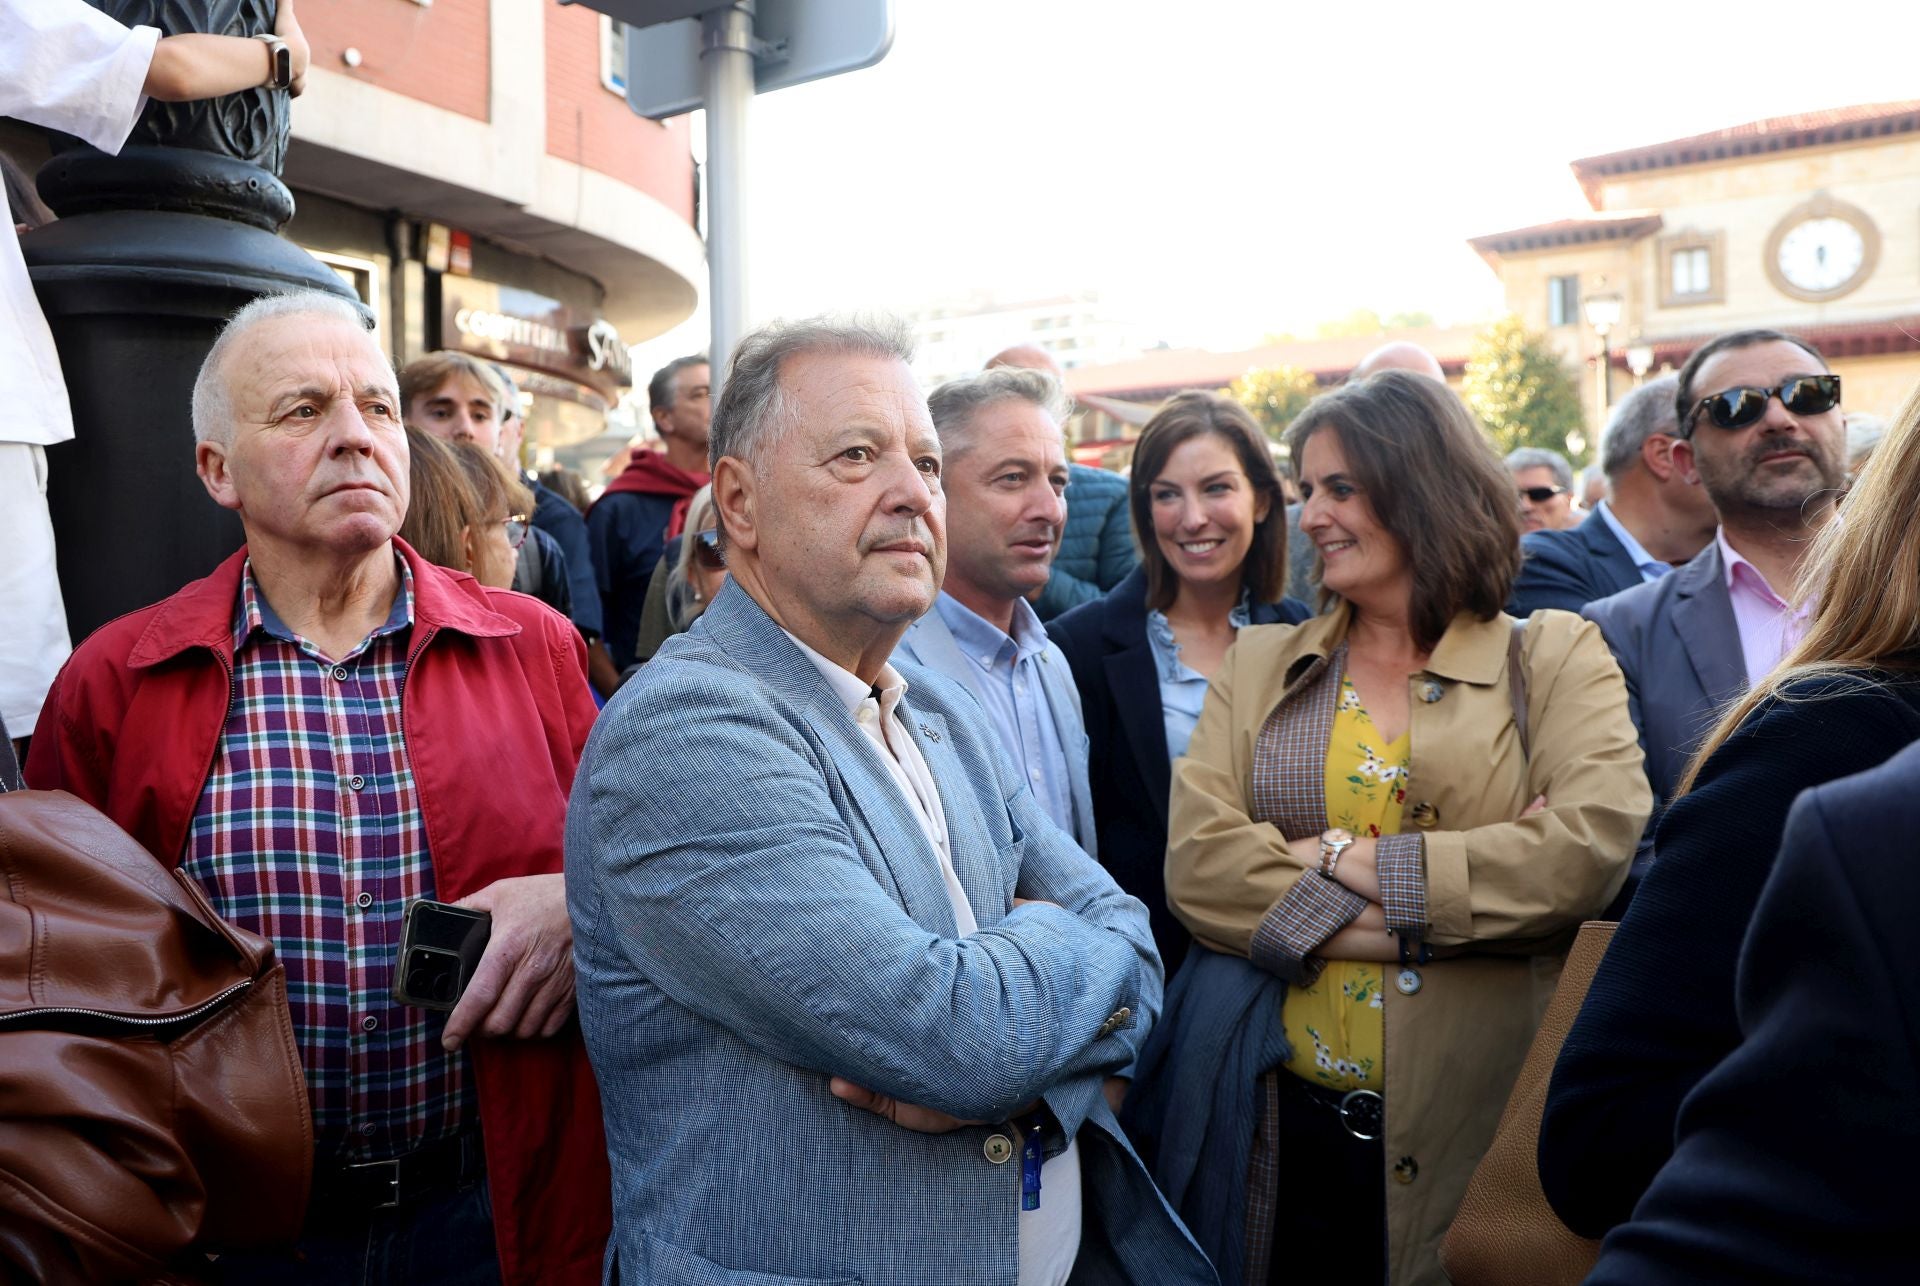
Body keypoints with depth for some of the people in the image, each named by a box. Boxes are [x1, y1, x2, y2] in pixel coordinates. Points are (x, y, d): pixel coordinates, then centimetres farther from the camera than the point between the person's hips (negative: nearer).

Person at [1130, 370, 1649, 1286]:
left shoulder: (1555, 656, 2)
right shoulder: (1259, 663, 7)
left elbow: (1595, 846, -16)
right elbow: (1195, 861, -8)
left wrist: (1355, 860, -15)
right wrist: (1422, 924, -16)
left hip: (1470, 1123, -1)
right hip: (1273, 1118, 2)